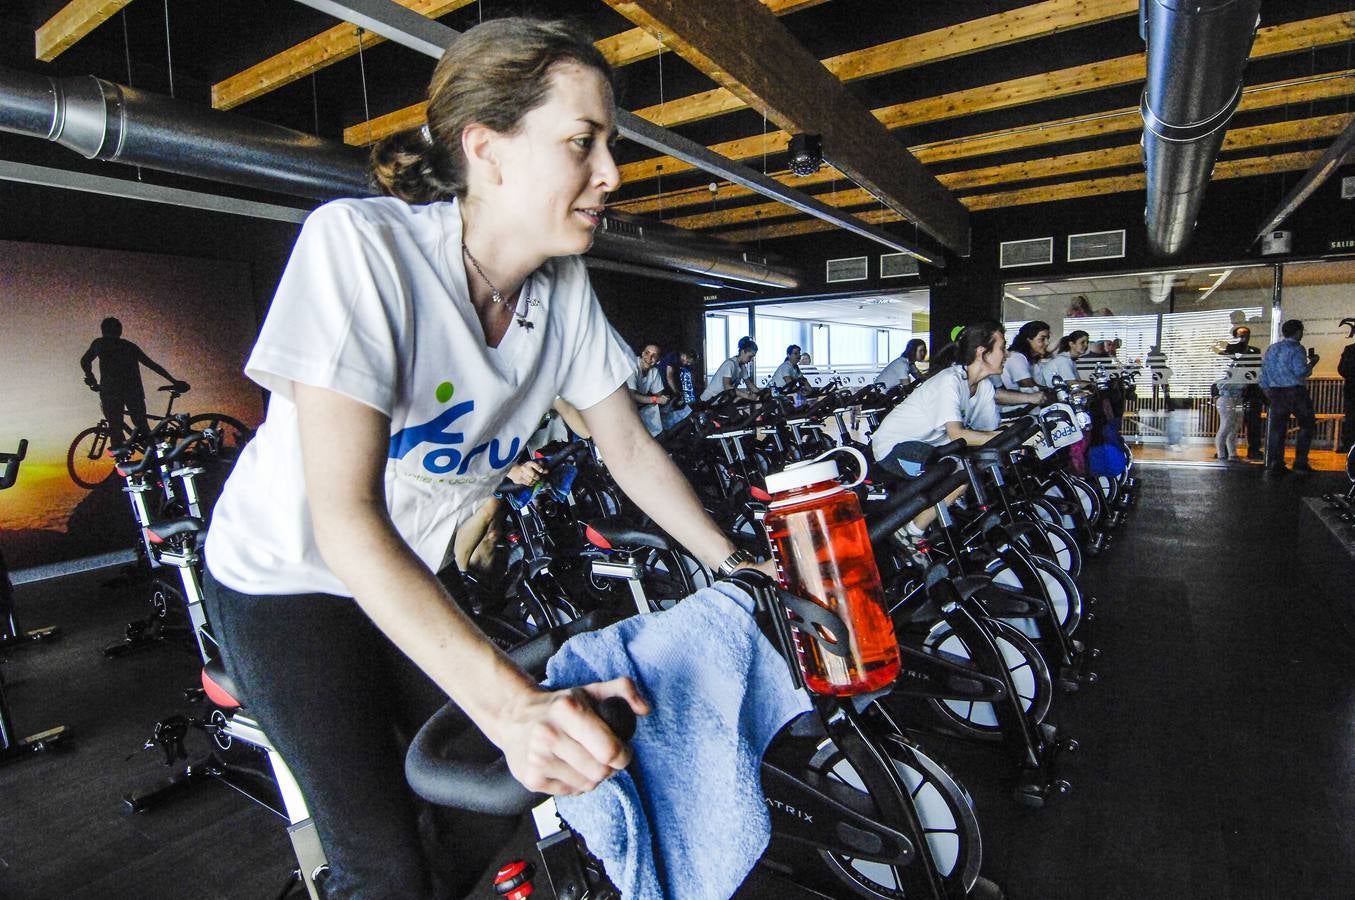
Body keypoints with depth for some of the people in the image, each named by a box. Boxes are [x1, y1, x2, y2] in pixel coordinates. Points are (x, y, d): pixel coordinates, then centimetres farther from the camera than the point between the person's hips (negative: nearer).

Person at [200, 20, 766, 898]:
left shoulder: (565, 287, -12)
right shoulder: (362, 242, -29)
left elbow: (630, 448, -4)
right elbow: (344, 514, -35)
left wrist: (735, 566, -9)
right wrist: (512, 701, -43)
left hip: (417, 576, 5)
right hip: (289, 574, -5)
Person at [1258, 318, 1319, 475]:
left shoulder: (1271, 348, 12)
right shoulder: (1296, 348, -7)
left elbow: (1264, 372, 13)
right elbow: (1300, 371, -17)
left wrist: (1267, 391, 18)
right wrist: (1312, 363, 1)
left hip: (1275, 392, 5)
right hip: (1295, 391, -5)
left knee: (1277, 427, 4)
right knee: (1307, 425, 7)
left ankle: (1274, 464, 1)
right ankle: (1300, 461, 2)